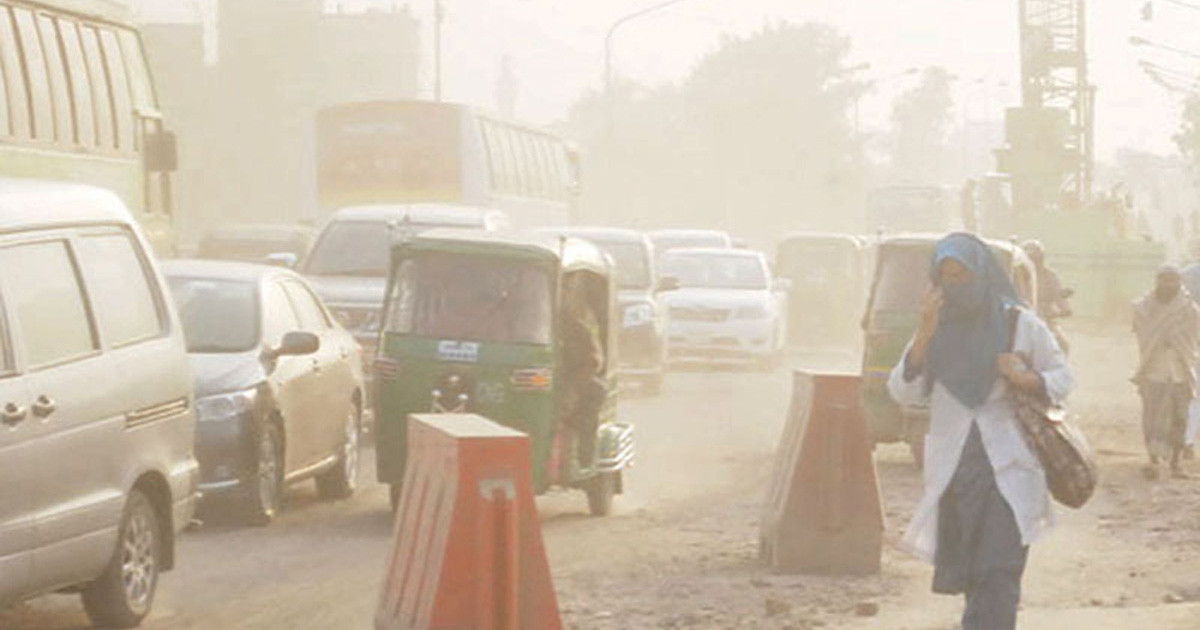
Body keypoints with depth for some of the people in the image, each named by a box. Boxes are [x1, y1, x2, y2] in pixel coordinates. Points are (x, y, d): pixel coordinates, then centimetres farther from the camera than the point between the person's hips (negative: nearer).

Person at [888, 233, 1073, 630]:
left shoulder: (1020, 325, 2)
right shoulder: (936, 330, 9)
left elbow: (1062, 379, 7)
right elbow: (902, 392, -1)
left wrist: (1024, 378, -14)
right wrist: (924, 336, -13)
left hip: (1008, 470, -3)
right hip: (953, 471, 3)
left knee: (997, 575, -13)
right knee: (968, 574, 9)